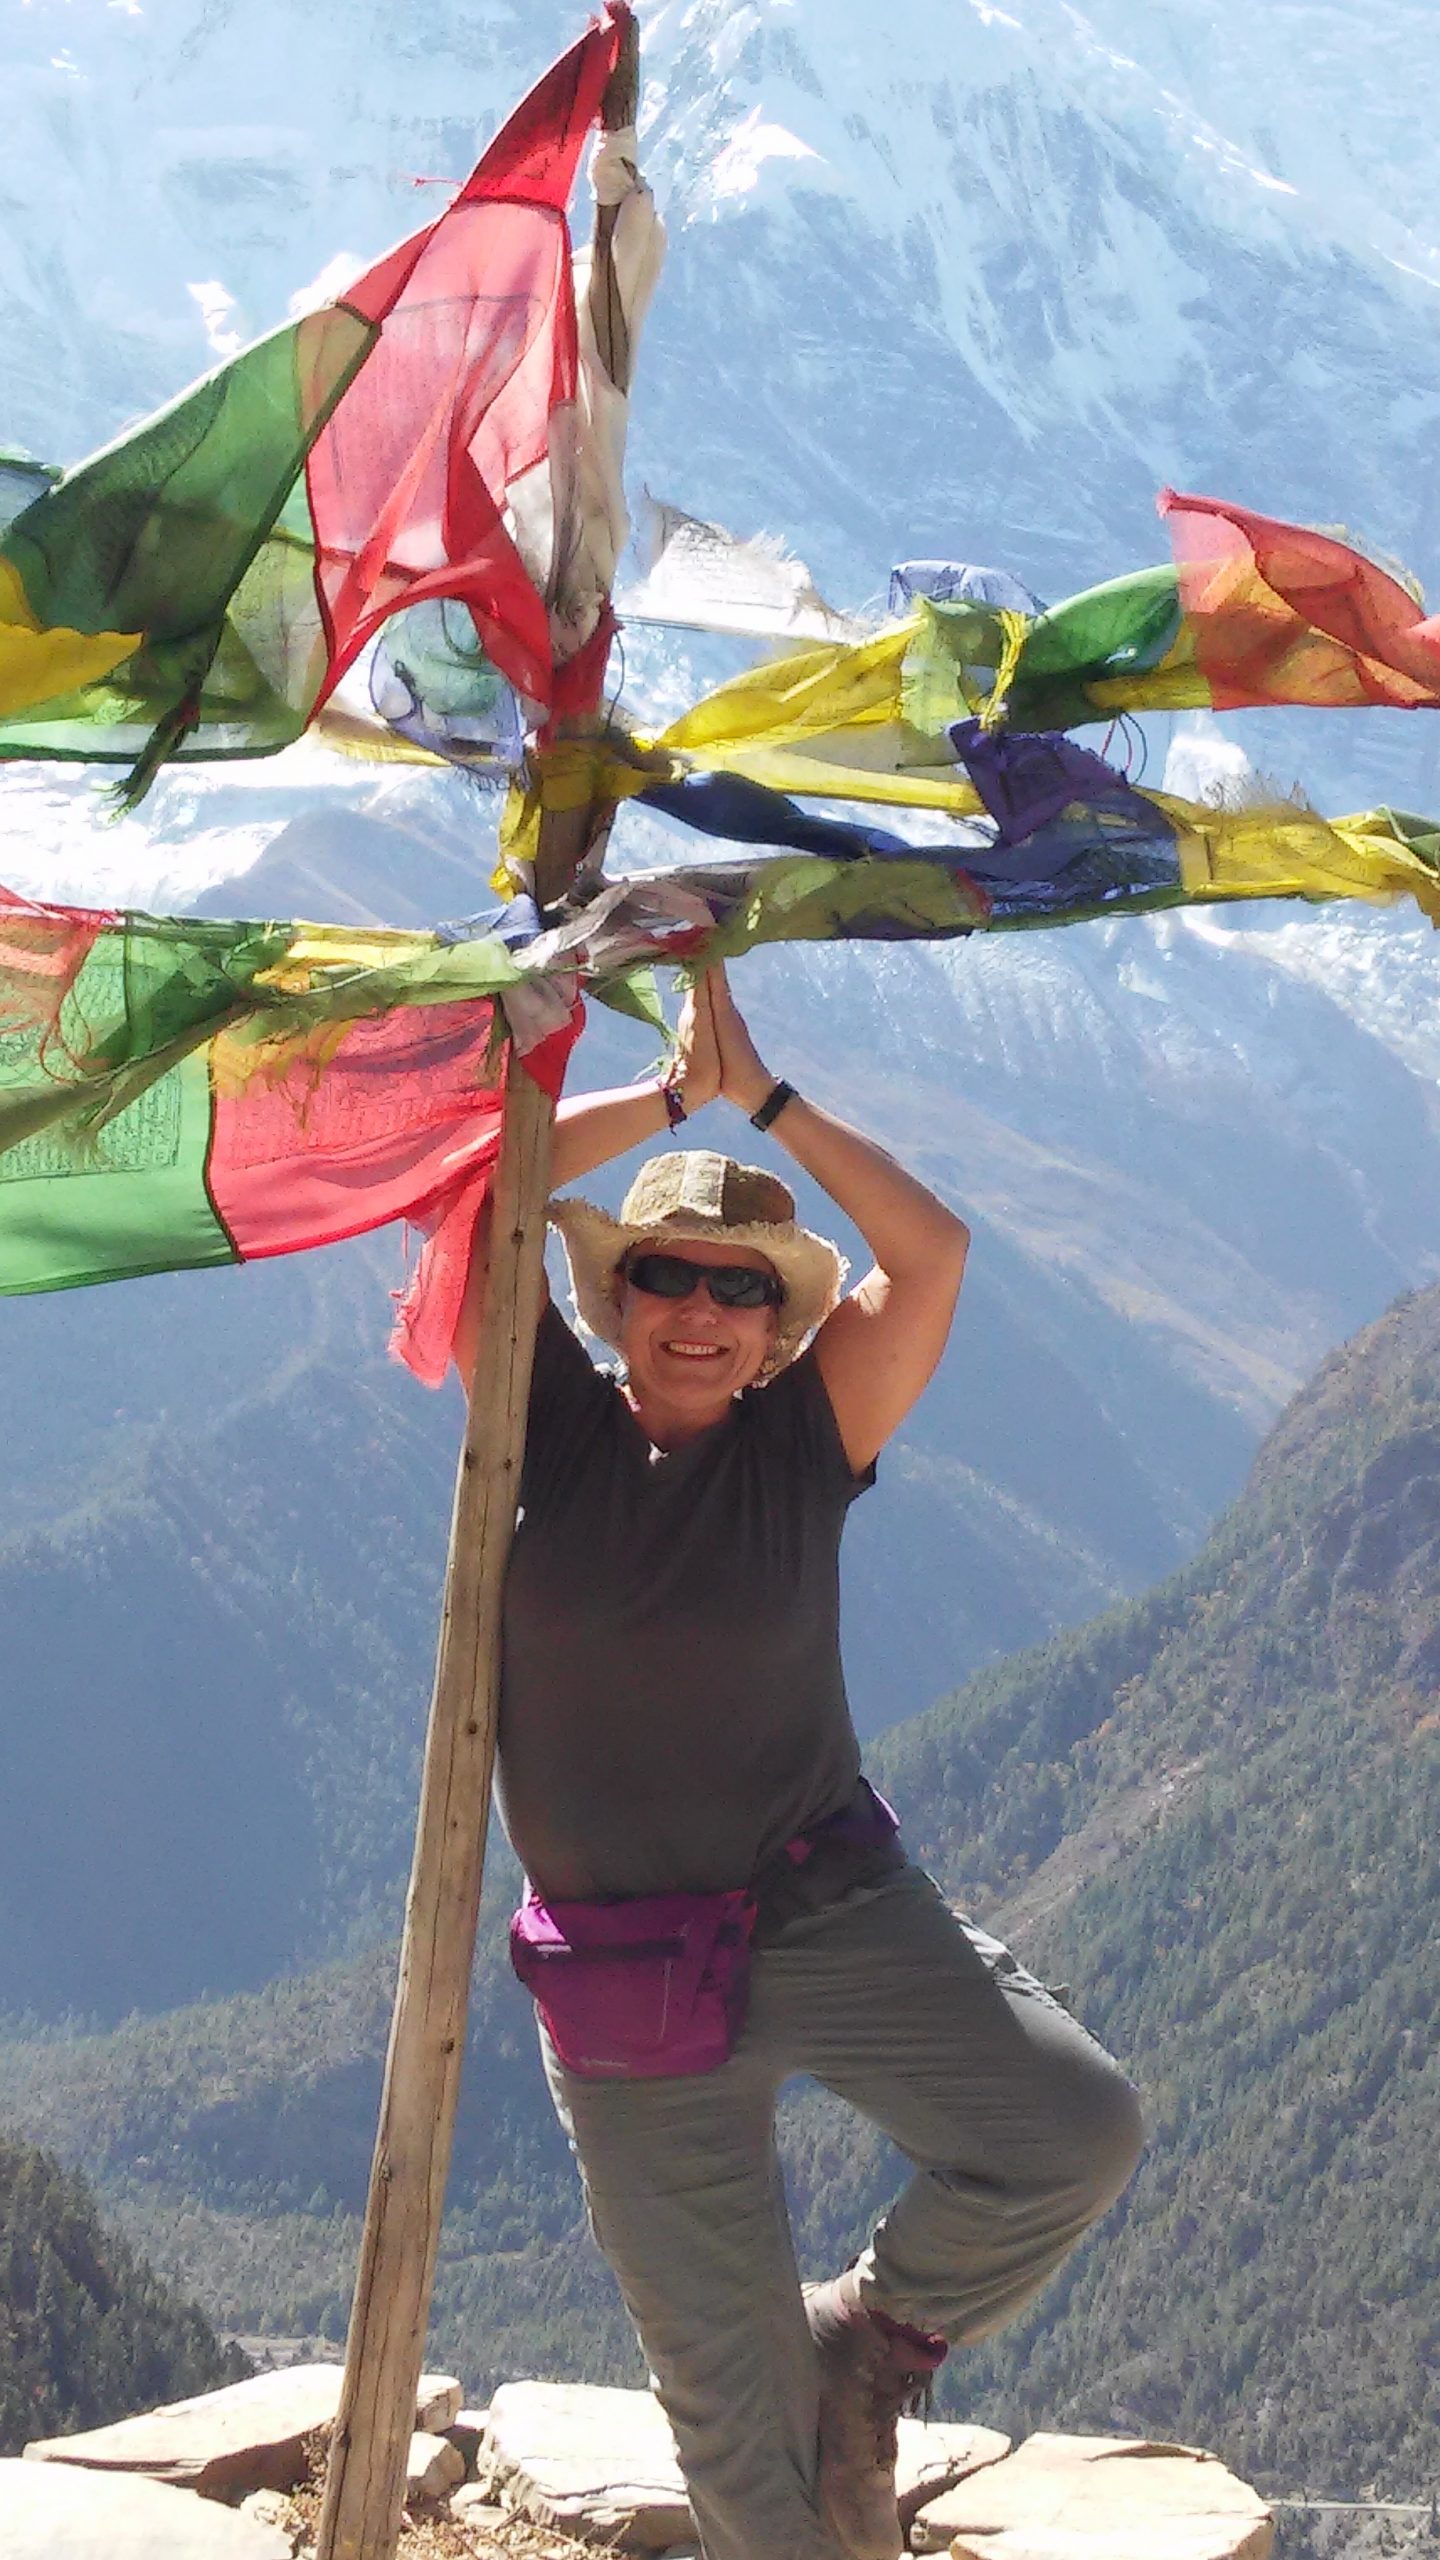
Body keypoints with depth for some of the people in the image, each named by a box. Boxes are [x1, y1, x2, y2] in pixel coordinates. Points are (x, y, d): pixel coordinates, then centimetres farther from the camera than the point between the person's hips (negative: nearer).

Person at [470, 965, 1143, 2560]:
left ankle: (880, 2334, 10)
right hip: (625, 1982, -1)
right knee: (726, 2382, 4)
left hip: (837, 1915, 1)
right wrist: (671, 1094, -4)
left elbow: (933, 1252, -11)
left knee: (1076, 2130, -18)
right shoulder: (556, 1427, -1)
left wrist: (759, 1092, -9)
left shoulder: (802, 1440, -1)